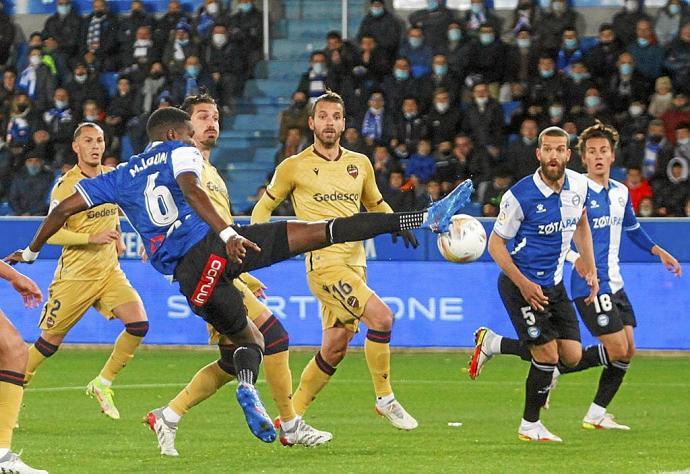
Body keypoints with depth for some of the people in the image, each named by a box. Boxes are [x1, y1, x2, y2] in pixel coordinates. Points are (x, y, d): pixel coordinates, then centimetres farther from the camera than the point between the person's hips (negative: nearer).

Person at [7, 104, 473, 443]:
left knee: (248, 336, 22)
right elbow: (190, 190, -11)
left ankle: (248, 384, -11)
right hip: (213, 246, -5)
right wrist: (226, 233, -24)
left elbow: (64, 208, 23)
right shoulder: (179, 152, 10)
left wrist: (31, 251, 35)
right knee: (321, 231, -9)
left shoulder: (119, 177, 24)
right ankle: (424, 218, -17)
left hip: (188, 273, 5)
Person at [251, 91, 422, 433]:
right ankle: (385, 399, -8)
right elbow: (264, 207, 11)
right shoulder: (294, 167, 1)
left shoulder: (360, 164, 14)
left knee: (335, 348, 6)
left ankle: (292, 416, 19)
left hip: (355, 263, 6)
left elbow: (376, 204, 28)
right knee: (381, 316, -22)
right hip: (324, 261, -6)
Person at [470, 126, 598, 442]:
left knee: (572, 356, 2)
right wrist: (523, 284, -19)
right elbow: (495, 243, -11)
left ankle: (493, 344, 20)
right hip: (521, 284, -7)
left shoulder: (578, 185, -2)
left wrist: (590, 269, 11)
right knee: (548, 355, -11)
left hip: (554, 285, 7)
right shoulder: (520, 195, -19)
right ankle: (530, 426, 11)